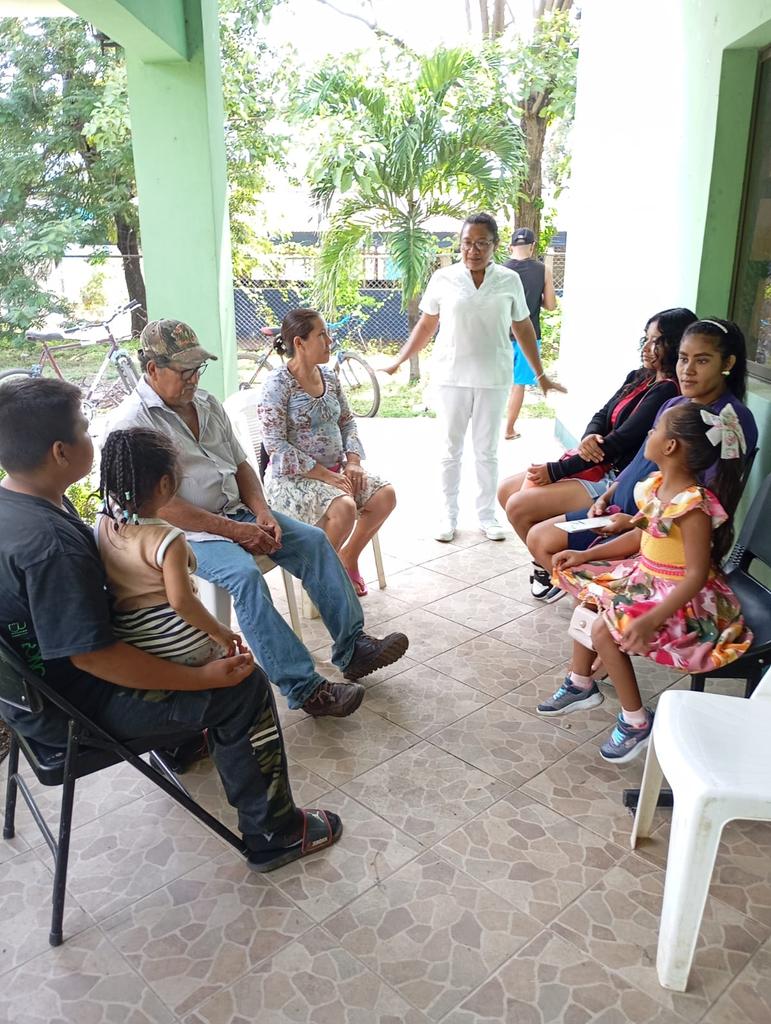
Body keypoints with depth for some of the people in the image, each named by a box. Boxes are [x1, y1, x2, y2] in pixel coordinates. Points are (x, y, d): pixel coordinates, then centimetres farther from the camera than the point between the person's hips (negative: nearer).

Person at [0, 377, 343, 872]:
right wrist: (204, 677, -25)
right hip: (72, 708, -10)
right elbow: (94, 657, -32)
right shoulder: (48, 545, -34)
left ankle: (180, 739, 46)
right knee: (246, 687, -9)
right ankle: (274, 835, 6)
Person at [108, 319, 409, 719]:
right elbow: (161, 507, -19)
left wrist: (261, 512, -4)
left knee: (314, 540, -8)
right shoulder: (132, 423, -13)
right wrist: (234, 531, -20)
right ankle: (304, 689, -27)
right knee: (245, 576, -32)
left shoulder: (207, 404, 11)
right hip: (187, 533, -7)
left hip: (236, 511, 8)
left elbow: (240, 464, 15)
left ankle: (352, 648, -3)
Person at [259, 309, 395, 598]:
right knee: (344, 507, -31)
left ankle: (348, 558, 10)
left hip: (335, 469, 8)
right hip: (293, 476, -7)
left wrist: (353, 462, -2)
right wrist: (325, 475, -21)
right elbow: (275, 445, -19)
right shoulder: (277, 384, -14)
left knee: (385, 495, -10)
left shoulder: (329, 377, 9)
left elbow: (347, 421, 16)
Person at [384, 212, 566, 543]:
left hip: (493, 379, 0)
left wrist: (541, 375, 11)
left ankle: (487, 515, 23)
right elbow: (426, 325, 7)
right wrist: (397, 362, 5)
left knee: (487, 451, 10)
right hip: (451, 376, 0)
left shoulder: (509, 280, 0)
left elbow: (523, 329, 8)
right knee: (451, 449, 9)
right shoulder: (443, 278, -2)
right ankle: (448, 516, 21)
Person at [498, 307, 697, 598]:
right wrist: (588, 437, -17)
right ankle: (546, 561, 15)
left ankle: (551, 569, 10)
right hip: (594, 464, 10)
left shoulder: (667, 391, -17)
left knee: (517, 507, -15)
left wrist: (555, 470, -16)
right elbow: (602, 416, 10)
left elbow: (620, 441, -21)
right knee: (507, 490, 6)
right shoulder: (638, 378, 11)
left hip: (614, 481, -10)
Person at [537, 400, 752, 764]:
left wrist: (652, 620, -37)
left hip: (682, 597, -10)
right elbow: (639, 536, 12)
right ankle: (581, 684, 27)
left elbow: (697, 575, -29)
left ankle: (636, 721, -3)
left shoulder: (693, 506, -29)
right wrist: (585, 555, 9)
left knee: (604, 629, -22)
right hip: (647, 577, 10)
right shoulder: (657, 486, -1)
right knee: (588, 590, 13)